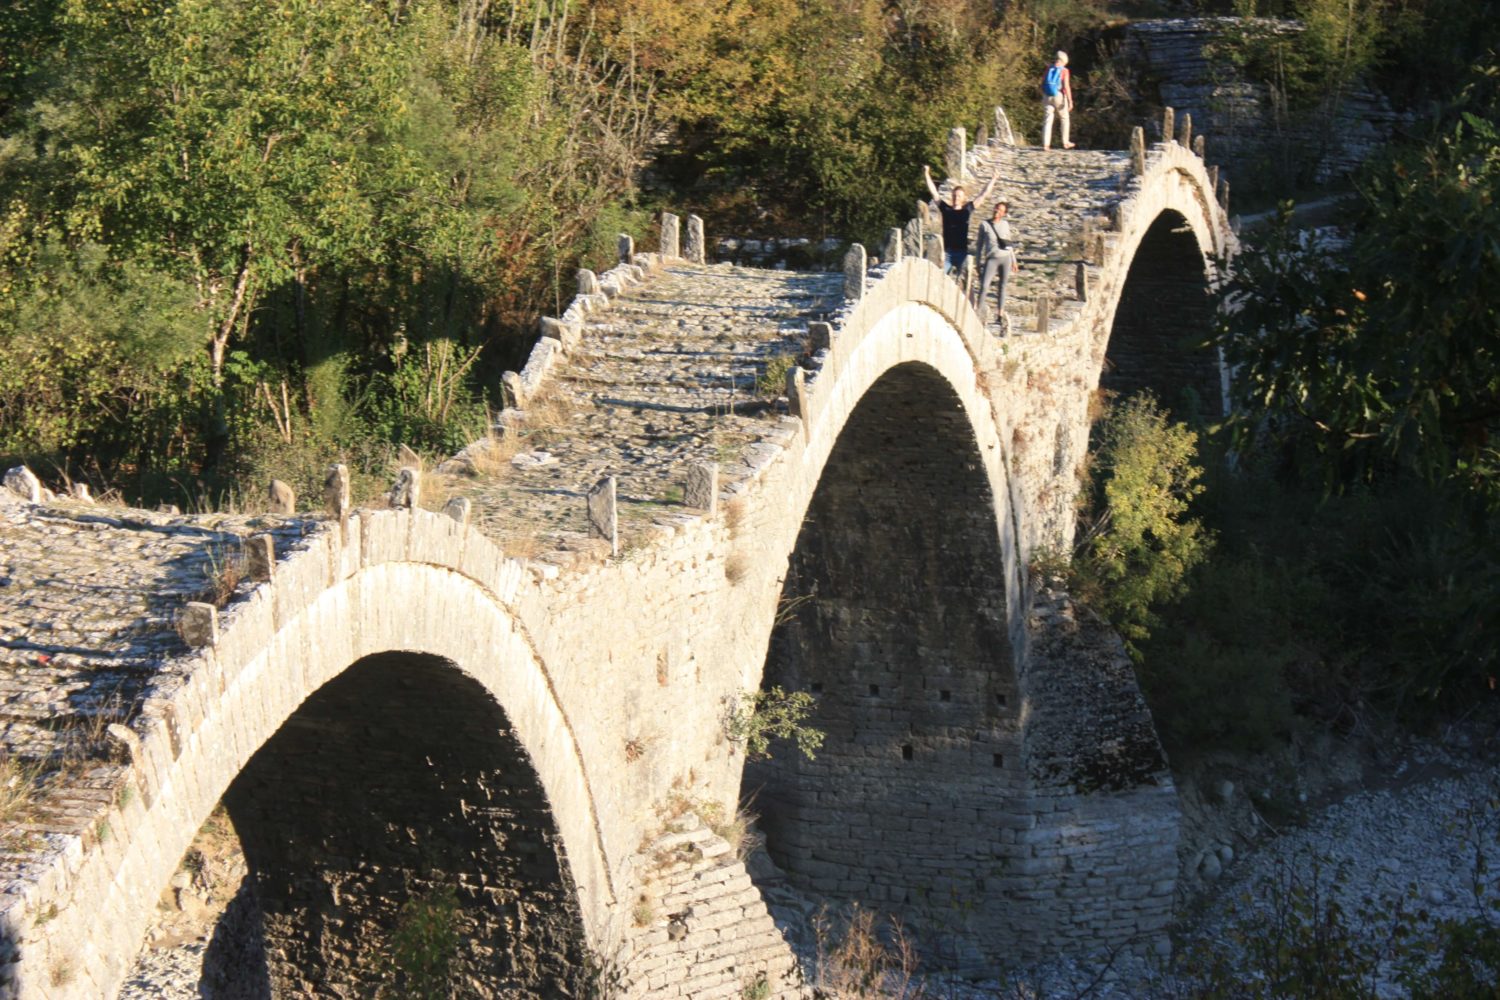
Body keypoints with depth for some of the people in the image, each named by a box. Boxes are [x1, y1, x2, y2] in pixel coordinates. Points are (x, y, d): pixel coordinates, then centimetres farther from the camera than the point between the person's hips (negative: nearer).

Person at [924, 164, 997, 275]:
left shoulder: (967, 209, 6)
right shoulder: (946, 209, 6)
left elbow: (983, 195, 10)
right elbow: (934, 193, 9)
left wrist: (992, 180, 11)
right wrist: (926, 175, 9)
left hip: (962, 251, 0)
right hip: (947, 252, 0)